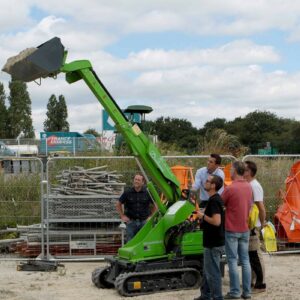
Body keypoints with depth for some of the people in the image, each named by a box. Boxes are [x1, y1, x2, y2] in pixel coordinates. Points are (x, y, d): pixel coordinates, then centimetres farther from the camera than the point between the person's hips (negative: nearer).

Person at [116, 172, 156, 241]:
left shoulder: (147, 193, -1)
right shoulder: (127, 193, -1)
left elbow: (155, 206, 11)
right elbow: (118, 204, 9)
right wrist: (122, 216, 4)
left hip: (144, 222, 0)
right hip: (131, 222, 0)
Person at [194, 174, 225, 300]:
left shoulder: (214, 200, -20)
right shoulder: (216, 199, 11)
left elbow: (216, 221, -29)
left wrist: (203, 216, -17)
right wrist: (204, 215, 13)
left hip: (213, 243, -10)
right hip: (212, 241, 10)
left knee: (212, 272, -2)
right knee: (207, 271, 18)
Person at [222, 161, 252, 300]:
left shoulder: (230, 188, -17)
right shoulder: (248, 187, 4)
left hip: (231, 230, -6)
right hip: (245, 229, 6)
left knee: (232, 261, 1)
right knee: (245, 260, 10)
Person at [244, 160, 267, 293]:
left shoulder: (254, 186, -18)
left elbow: (261, 207, -21)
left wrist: (262, 224, -15)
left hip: (252, 226, -9)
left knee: (255, 255, -3)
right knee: (249, 255, 15)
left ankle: (260, 284, 4)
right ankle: (251, 281, 25)